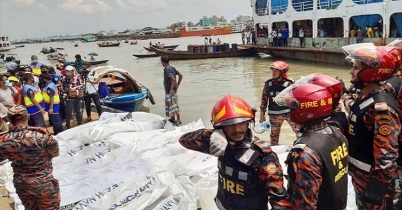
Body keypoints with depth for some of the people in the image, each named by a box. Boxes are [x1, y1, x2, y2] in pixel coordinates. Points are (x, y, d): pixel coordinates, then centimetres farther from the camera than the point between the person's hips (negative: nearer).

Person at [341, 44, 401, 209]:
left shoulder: (382, 106, -26)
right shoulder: (363, 97, 3)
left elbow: (387, 153, -27)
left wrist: (379, 185, -23)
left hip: (373, 177, -9)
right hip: (358, 173, 9)